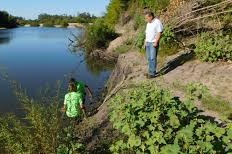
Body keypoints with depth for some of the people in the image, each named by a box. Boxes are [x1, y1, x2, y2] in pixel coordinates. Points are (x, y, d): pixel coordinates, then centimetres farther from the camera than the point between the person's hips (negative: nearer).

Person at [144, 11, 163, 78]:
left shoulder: (157, 22, -11)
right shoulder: (148, 23, 15)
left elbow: (159, 33, -16)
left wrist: (156, 42, -21)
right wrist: (145, 41, 15)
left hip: (153, 43, -8)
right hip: (148, 43, 9)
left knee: (153, 58, -9)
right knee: (149, 58, 10)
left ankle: (153, 73, -5)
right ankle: (151, 72, 17)